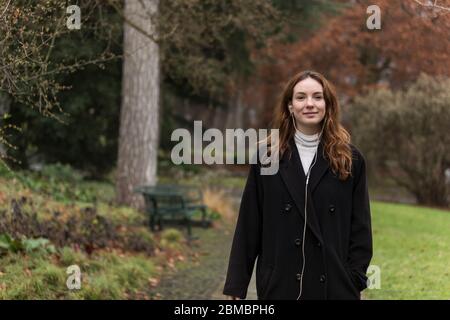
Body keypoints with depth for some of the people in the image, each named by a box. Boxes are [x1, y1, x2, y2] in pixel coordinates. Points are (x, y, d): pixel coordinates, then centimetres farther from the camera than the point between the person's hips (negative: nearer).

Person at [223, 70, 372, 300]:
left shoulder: (350, 160, 4)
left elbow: (360, 227, 5)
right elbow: (248, 226, 3)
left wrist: (356, 282, -1)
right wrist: (236, 286, 0)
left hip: (335, 285, 0)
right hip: (280, 284, 0)